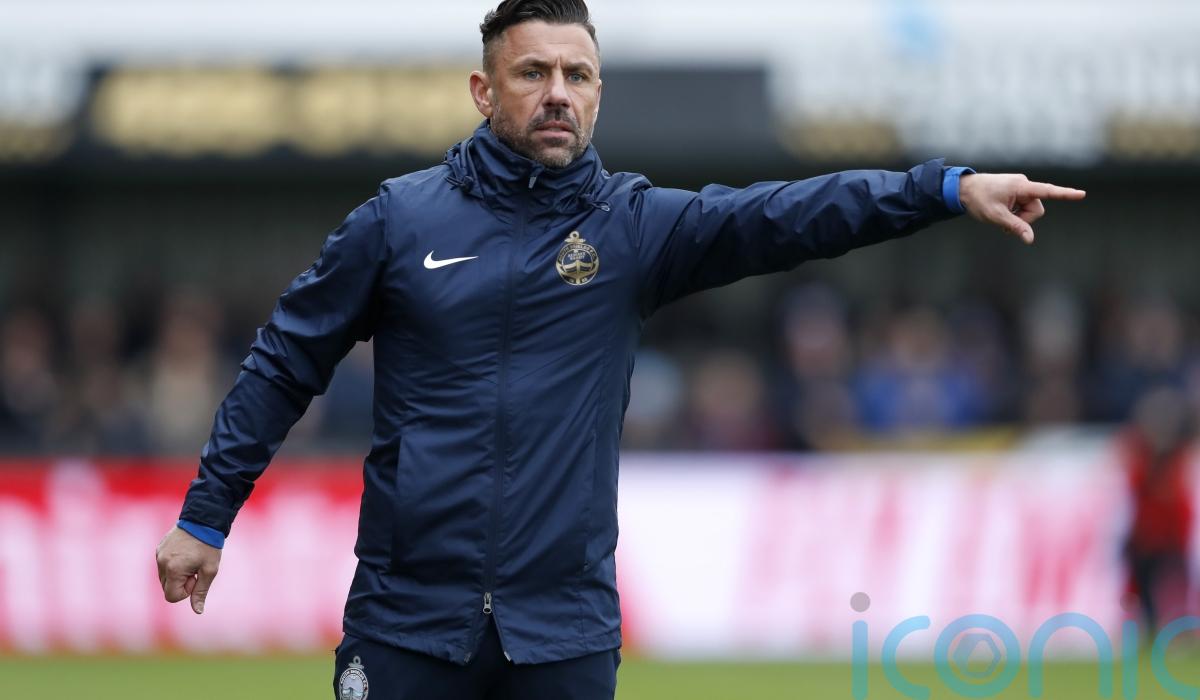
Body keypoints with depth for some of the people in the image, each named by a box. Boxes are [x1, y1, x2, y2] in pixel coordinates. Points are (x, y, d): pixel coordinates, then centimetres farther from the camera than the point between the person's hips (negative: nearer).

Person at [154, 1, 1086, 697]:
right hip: (409, 623, -1)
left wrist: (950, 189, -22)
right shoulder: (402, 220, 2)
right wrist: (205, 518, 5)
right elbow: (285, 367, 7)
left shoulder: (633, 227, 3)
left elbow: (786, 218, -9)